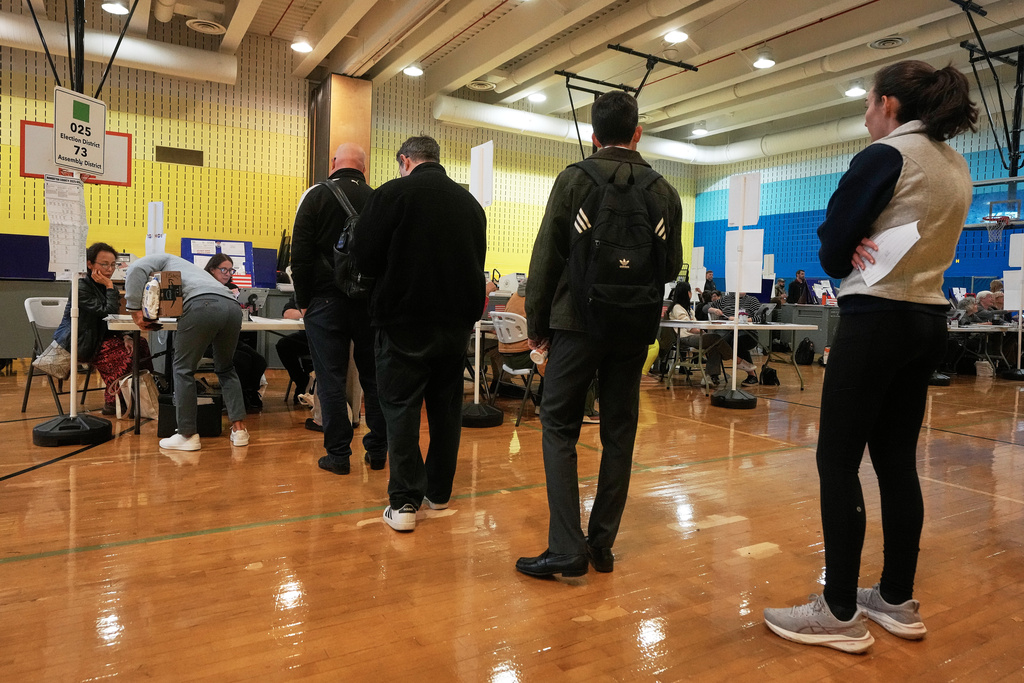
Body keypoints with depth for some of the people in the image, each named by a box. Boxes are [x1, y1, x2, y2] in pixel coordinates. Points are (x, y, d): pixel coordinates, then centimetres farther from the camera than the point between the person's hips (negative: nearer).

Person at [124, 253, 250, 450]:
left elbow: (136, 269, 4)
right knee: (226, 369, 23)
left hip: (202, 304, -7)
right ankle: (239, 428, 15)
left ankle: (188, 435, 10)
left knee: (183, 369, 8)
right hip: (232, 305, 7)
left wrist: (135, 310, 7)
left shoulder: (162, 259, 25)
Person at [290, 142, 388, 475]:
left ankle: (338, 454, 8)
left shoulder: (316, 195, -2)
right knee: (374, 377, 11)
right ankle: (377, 451, 18)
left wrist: (303, 301, 3)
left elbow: (300, 254, -5)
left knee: (331, 380, 4)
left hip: (327, 301, -2)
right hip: (371, 303, 3)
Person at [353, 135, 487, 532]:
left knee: (401, 407, 3)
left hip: (405, 320, -5)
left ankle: (404, 502, 2)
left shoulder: (393, 193, -7)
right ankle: (439, 493, 24)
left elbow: (365, 260, -6)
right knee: (446, 406, 14)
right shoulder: (470, 202, 9)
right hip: (457, 321, 5)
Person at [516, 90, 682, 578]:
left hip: (579, 322, -3)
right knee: (619, 433, 10)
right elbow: (672, 266, 10)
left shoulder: (574, 179, -3)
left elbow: (546, 256, -5)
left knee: (559, 428, 3)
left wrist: (537, 323, 2)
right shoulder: (664, 191, 5)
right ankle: (602, 544, 17)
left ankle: (567, 548, -2)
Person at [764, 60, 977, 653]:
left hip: (877, 318, -9)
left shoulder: (887, 154, -9)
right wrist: (868, 249, 3)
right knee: (897, 459, 12)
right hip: (929, 319, 9)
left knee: (838, 460, -5)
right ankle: (900, 601, 20)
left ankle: (841, 614, 1)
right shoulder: (958, 167, 17)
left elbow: (832, 245, -10)